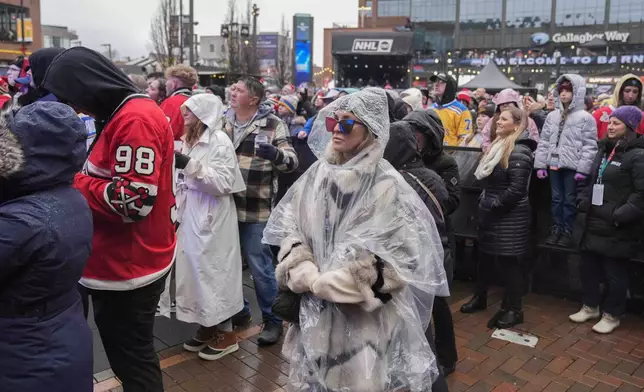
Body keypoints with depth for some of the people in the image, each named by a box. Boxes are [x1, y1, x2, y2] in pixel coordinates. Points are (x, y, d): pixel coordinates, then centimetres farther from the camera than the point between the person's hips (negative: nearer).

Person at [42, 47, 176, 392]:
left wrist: (73, 182, -14)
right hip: (121, 264, 10)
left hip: (129, 269, -10)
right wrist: (82, 177, 3)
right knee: (128, 354, 22)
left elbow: (135, 200, -26)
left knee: (132, 361, 7)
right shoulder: (126, 115, 12)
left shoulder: (135, 120, -20)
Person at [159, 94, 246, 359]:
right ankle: (207, 327, 27)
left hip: (212, 217, -8)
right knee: (196, 270, 13)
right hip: (191, 215, 8)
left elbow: (224, 183, -20)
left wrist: (189, 165, -24)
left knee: (214, 270, 0)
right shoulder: (190, 140, 12)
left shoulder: (219, 141, -13)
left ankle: (225, 333, 13)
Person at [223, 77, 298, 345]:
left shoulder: (271, 125, -7)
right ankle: (237, 310, 37)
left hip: (256, 209, -6)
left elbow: (291, 162, -11)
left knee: (260, 266, 2)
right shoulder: (222, 121, 9)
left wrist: (275, 154, -30)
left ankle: (272, 319, 19)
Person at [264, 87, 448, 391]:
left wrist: (327, 282, -15)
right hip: (316, 309, 5)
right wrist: (307, 275, -13)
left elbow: (397, 256, -15)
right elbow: (288, 227, 3)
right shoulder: (318, 172, 1)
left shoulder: (386, 186, -12)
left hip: (365, 314, -4)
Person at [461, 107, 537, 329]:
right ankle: (480, 297, 32)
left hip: (508, 217, -10)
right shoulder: (500, 145, 14)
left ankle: (514, 309, 11)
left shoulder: (519, 152, -17)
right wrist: (484, 203, 9)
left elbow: (516, 190, -23)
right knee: (485, 256, 17)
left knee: (508, 261, -1)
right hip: (492, 213, 10)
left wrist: (493, 206, -15)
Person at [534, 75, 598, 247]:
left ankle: (567, 231, 15)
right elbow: (544, 141, 9)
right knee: (556, 199, 12)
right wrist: (540, 164, 3)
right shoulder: (552, 116, 9)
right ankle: (556, 228, 22)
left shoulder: (585, 117, -6)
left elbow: (590, 146, -9)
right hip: (554, 164, 5)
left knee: (569, 200, 4)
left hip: (572, 166, -4)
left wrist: (583, 169, -14)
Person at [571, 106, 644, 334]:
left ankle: (612, 315, 22)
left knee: (614, 273, 5)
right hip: (594, 224, 8)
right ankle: (590, 306, 33)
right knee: (588, 267, 16)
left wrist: (619, 217, -20)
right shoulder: (604, 150, 13)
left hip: (618, 230, -8)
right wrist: (583, 204, 10)